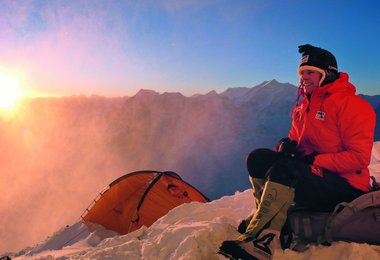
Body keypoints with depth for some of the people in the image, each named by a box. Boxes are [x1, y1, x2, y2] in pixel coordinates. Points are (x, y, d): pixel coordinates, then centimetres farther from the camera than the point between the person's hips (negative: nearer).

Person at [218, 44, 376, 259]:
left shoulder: (351, 105, -11)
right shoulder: (303, 106, 13)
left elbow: (359, 157, -15)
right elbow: (295, 137, 18)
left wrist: (314, 160, -20)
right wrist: (288, 144, -8)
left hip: (344, 187, -7)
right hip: (308, 174, 7)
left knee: (285, 169, -34)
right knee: (258, 158, -11)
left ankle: (257, 238, -31)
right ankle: (272, 220, -13)